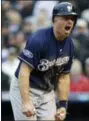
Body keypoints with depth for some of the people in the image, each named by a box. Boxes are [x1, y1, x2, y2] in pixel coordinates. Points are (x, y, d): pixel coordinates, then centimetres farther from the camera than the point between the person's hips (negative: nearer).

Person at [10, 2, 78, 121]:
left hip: (48, 92, 7)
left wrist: (63, 105, 3)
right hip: (25, 89, -7)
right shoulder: (38, 39, -23)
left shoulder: (69, 45, 0)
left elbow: (64, 76, 8)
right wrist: (25, 102, -35)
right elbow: (24, 71, -28)